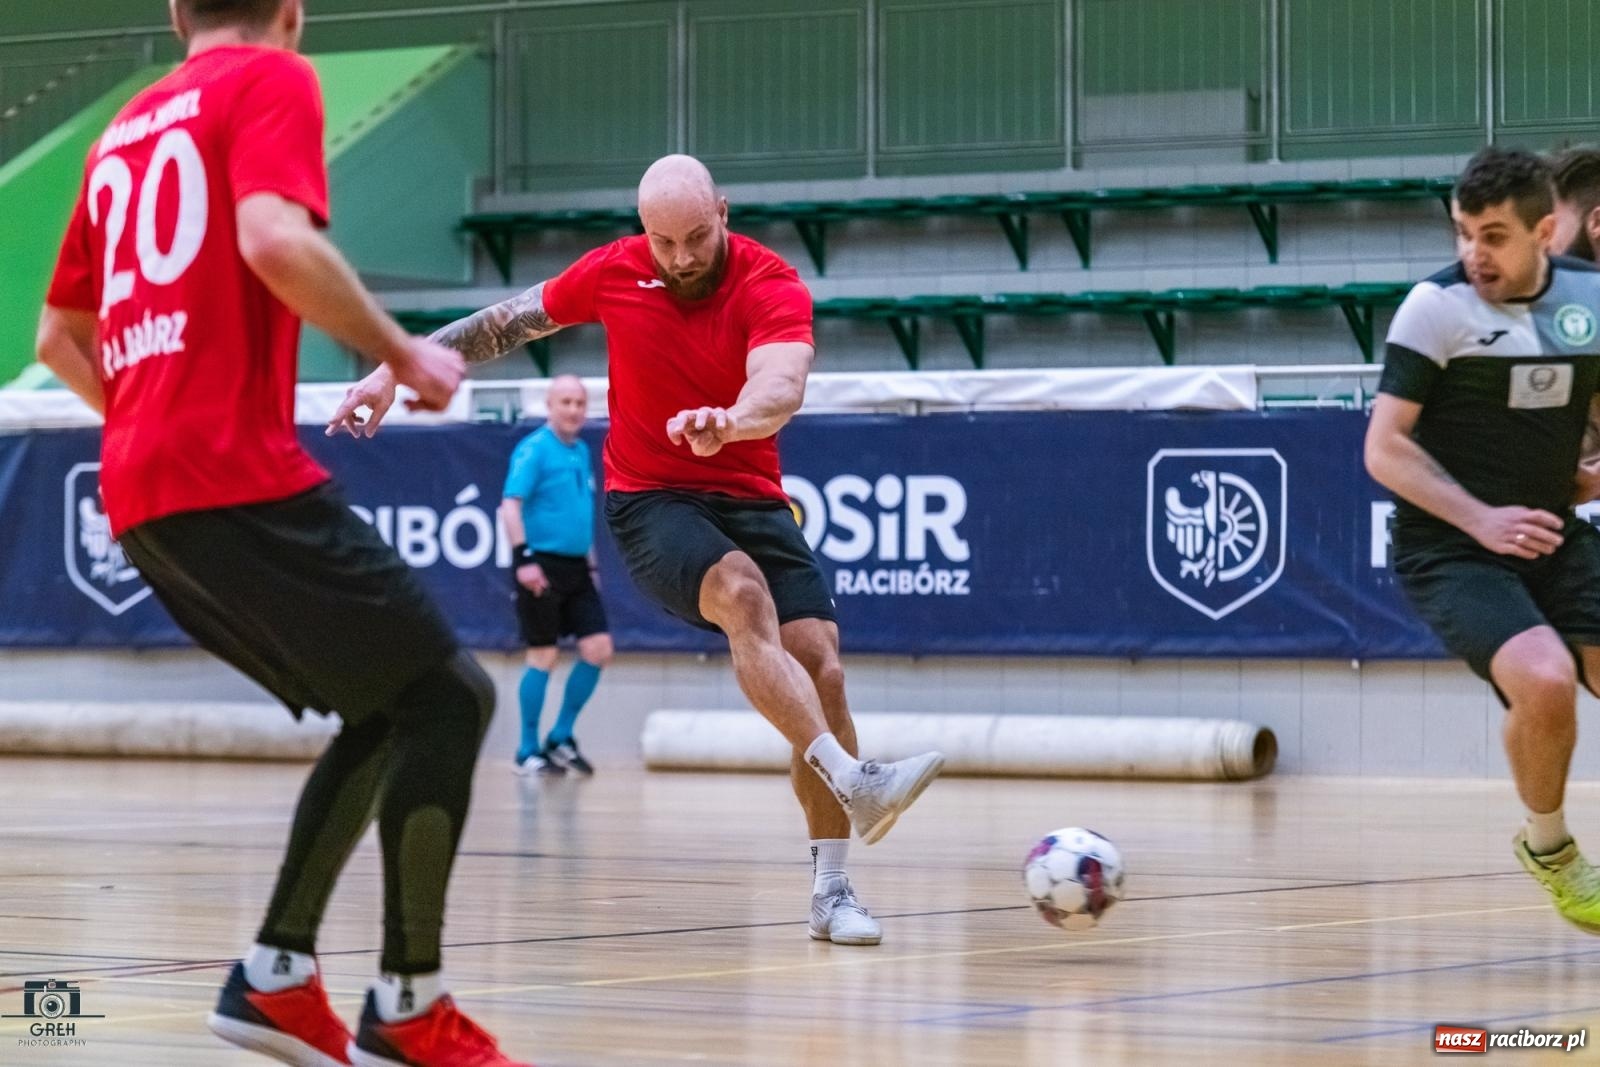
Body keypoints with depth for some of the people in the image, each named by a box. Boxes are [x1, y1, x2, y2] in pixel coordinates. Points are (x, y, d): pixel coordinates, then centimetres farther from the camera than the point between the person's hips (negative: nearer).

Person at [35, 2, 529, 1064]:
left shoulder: (126, 130, 23)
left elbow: (59, 337, 28)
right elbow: (274, 240, -19)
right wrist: (403, 353, -9)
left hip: (139, 497, 8)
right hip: (241, 478, -8)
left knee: (384, 710, 17)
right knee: (448, 694, -2)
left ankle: (277, 974, 9)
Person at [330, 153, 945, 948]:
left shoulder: (772, 286, -11)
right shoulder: (613, 273, -3)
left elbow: (781, 385, -31)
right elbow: (503, 324, 14)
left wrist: (730, 421, -52)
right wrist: (399, 369, 13)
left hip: (751, 498, 1)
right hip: (650, 502, -1)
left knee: (820, 665, -15)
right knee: (742, 593, -32)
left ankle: (831, 890, -5)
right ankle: (853, 784, -47)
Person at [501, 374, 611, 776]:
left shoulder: (581, 452, 14)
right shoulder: (534, 449, -10)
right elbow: (511, 504, -17)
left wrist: (590, 559, 23)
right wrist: (523, 558, -25)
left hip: (576, 567, 7)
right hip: (542, 565, -7)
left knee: (598, 649, 1)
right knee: (543, 656, -3)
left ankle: (561, 738, 14)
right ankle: (529, 751, 7)